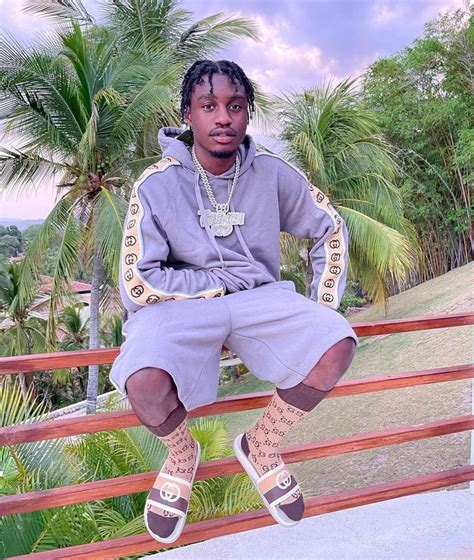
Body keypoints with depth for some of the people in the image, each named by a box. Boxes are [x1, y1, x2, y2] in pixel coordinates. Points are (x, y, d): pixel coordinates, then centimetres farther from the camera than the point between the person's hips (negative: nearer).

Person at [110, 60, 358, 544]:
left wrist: (322, 308, 3)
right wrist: (219, 285, -11)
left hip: (260, 296, 3)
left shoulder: (273, 173, -2)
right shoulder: (156, 185, -10)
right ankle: (181, 453, 7)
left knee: (337, 347, -24)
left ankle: (261, 445, 5)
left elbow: (330, 228, 11)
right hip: (180, 303, -2)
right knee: (144, 383, -33)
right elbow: (137, 285, -12)